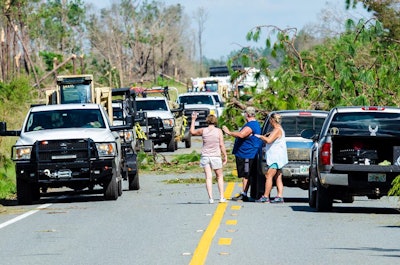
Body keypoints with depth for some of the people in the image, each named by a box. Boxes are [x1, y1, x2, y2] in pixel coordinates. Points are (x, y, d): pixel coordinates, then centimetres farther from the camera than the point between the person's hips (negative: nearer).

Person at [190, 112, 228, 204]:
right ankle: (221, 197, 9)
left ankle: (210, 198, -7)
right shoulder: (218, 131, -6)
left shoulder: (203, 131, -2)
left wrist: (193, 120, 24)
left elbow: (192, 131, 16)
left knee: (208, 177, 0)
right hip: (216, 156, -1)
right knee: (220, 177, 12)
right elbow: (221, 145, -6)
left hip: (205, 156, 1)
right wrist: (225, 156, 2)